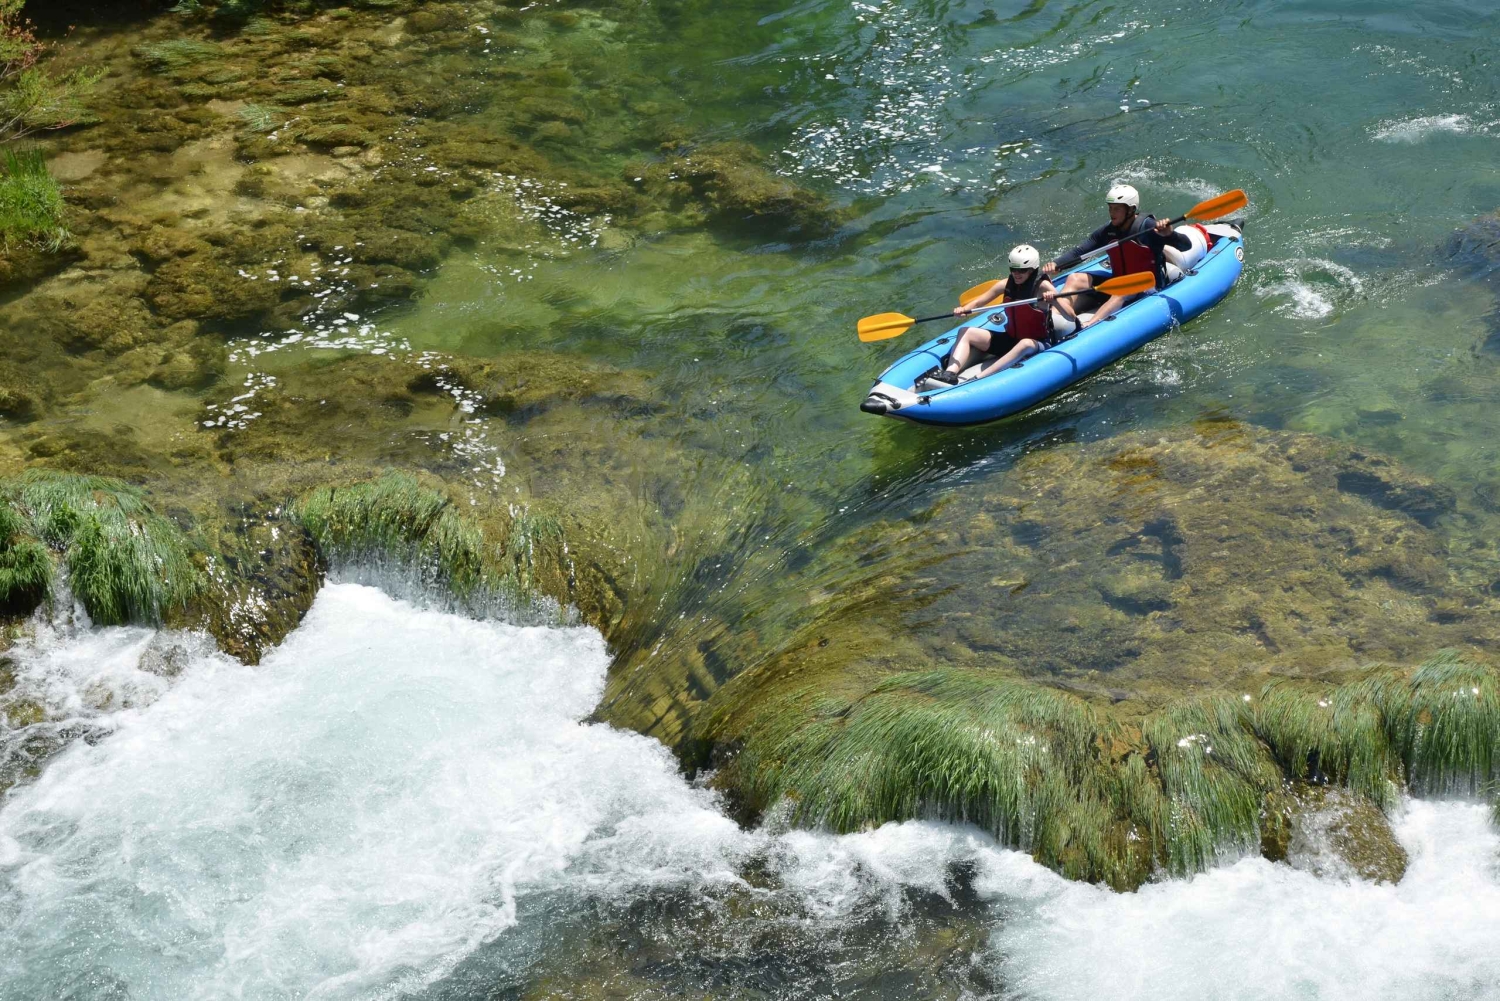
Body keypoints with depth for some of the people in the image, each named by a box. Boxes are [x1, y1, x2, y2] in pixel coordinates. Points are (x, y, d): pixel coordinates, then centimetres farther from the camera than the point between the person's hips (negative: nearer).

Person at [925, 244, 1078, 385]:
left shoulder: (1042, 287, -16)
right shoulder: (1007, 285, -1)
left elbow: (1071, 318, -24)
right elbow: (978, 303, 3)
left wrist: (1055, 299, -43)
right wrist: (963, 309, -20)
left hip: (1038, 344, -7)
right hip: (1011, 340, 7)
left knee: (1025, 345, -42)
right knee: (966, 333, -1)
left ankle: (979, 379, -50)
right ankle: (950, 373, -28)